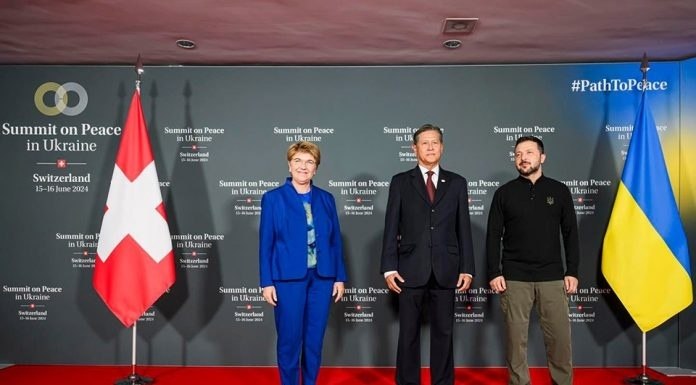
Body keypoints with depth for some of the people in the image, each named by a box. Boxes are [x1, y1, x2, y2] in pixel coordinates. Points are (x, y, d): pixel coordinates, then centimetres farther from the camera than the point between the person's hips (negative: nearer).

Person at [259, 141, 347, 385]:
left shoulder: (326, 199, 8)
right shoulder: (273, 198, 0)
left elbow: (335, 240, 8)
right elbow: (266, 243, -2)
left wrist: (339, 277, 4)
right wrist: (267, 282, -6)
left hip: (322, 277, 3)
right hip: (288, 278, -3)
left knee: (315, 338, 10)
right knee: (290, 338, 4)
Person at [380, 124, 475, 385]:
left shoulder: (457, 183, 9)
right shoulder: (400, 182, 5)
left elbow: (464, 229, 7)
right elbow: (391, 229, 1)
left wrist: (467, 269, 1)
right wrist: (389, 268, -6)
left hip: (445, 271, 1)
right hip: (411, 270, -1)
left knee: (443, 333, 9)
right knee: (408, 334, 6)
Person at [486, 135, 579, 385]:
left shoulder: (559, 191, 7)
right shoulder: (504, 193, 4)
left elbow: (571, 234, 8)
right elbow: (493, 236, 3)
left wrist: (572, 271, 1)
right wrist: (494, 273, -4)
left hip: (552, 277, 1)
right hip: (514, 278, 0)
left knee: (560, 336, 2)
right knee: (516, 336, 3)